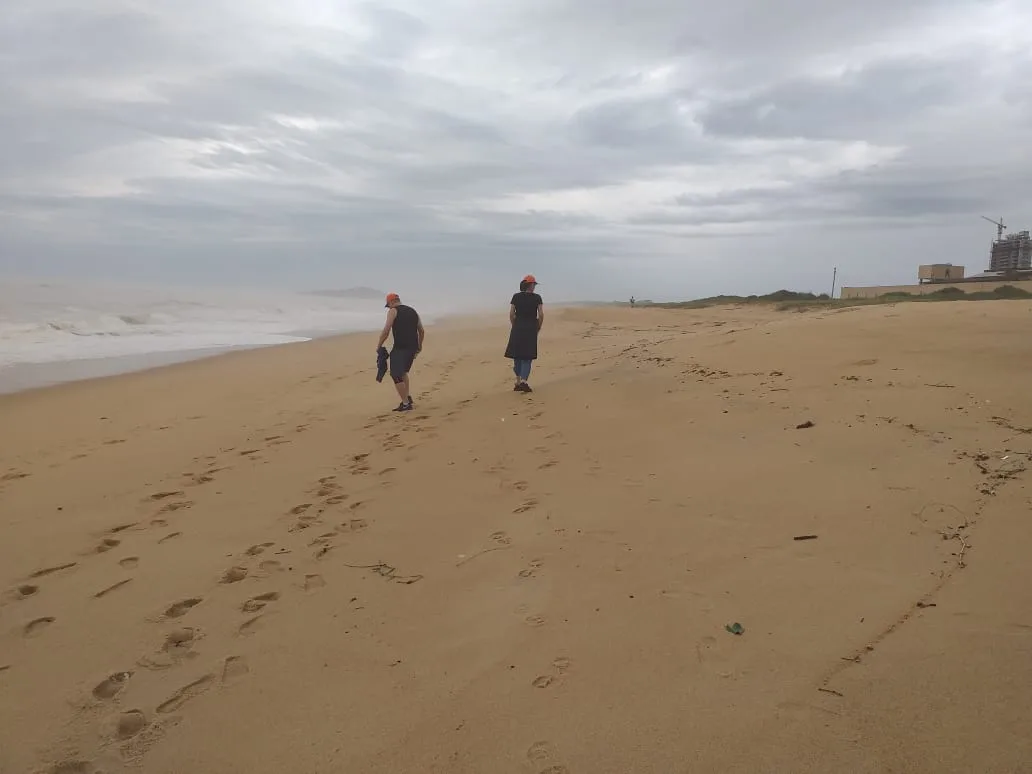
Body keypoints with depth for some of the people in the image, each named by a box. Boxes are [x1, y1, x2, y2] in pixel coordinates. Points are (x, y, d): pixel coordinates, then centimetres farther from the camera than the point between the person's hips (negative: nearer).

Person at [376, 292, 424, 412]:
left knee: (396, 375, -2)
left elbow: (386, 331, -10)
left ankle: (405, 404, -7)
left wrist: (378, 346, -2)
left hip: (400, 348, -7)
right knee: (403, 372, 26)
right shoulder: (413, 311, 18)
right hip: (412, 347, 7)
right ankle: (408, 397, 20)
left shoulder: (393, 311, -2)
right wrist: (419, 346, 33)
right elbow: (422, 331, 21)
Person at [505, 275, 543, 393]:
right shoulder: (537, 298, -3)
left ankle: (518, 382, 14)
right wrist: (538, 328, 5)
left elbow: (511, 314, -1)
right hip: (531, 329, -2)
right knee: (527, 357, 4)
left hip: (517, 328, 2)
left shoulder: (516, 297, 3)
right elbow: (541, 315, -7)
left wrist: (514, 326, 10)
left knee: (517, 356, 12)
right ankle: (523, 382, -11)